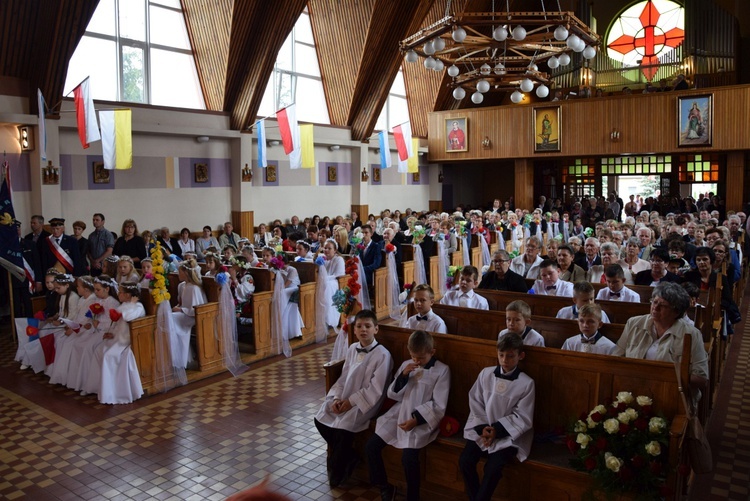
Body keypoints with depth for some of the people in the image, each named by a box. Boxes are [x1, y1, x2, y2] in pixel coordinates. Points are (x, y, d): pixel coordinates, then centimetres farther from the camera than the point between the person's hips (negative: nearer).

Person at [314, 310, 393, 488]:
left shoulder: (382, 355, -16)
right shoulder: (352, 349, 4)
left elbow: (375, 389, -17)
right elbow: (343, 378, 8)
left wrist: (351, 402, -18)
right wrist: (336, 398, -9)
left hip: (365, 402, -7)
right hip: (345, 399, 7)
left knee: (344, 426, -24)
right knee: (320, 419, -5)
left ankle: (337, 472, 3)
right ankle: (348, 457, 15)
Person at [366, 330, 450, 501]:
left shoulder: (442, 370, -6)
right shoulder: (406, 365, 8)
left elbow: (439, 406, -9)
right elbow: (393, 395, 9)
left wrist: (416, 420, -20)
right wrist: (403, 376, -8)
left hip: (422, 420, -5)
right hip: (399, 413, 5)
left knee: (408, 457, -26)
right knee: (371, 446, -6)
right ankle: (384, 487, 16)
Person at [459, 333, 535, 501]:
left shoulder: (526, 383, -7)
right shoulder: (486, 373, 1)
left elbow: (523, 418, -8)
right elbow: (475, 402, 3)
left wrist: (497, 430, -15)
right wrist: (482, 427, -11)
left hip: (508, 434, -3)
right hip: (482, 429, 3)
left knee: (493, 467, -24)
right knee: (465, 461, -16)